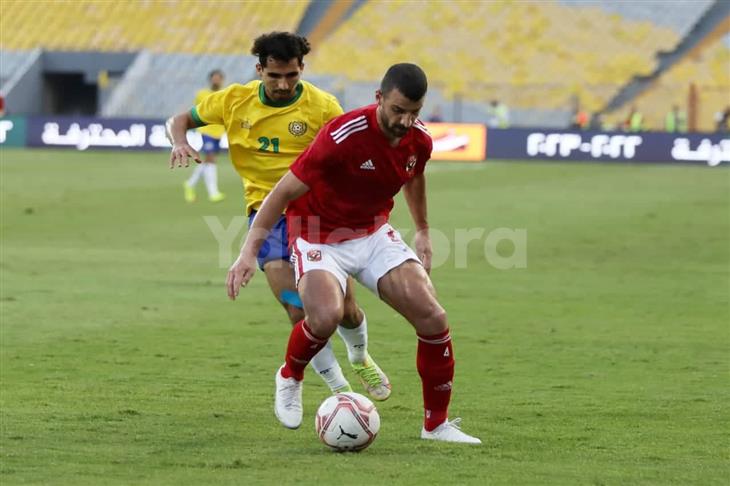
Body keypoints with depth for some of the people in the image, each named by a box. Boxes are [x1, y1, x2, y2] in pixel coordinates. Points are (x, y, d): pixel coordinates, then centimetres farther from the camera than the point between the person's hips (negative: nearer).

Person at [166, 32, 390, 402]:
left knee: (346, 311, 0)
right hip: (267, 214, 1)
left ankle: (360, 359, 36)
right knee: (300, 315, -14)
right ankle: (340, 390, 4)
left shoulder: (322, 107, -10)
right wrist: (180, 142, -13)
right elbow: (180, 119, 10)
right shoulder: (235, 101, -3)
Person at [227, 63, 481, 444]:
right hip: (319, 237, -6)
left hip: (375, 234, 6)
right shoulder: (344, 137, -28)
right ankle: (289, 377, 2)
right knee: (326, 316, -33)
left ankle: (437, 423, 7)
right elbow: (285, 191, -23)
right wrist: (249, 251, -26)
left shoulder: (419, 141, -8)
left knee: (433, 317, -10)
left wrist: (423, 231, 27)